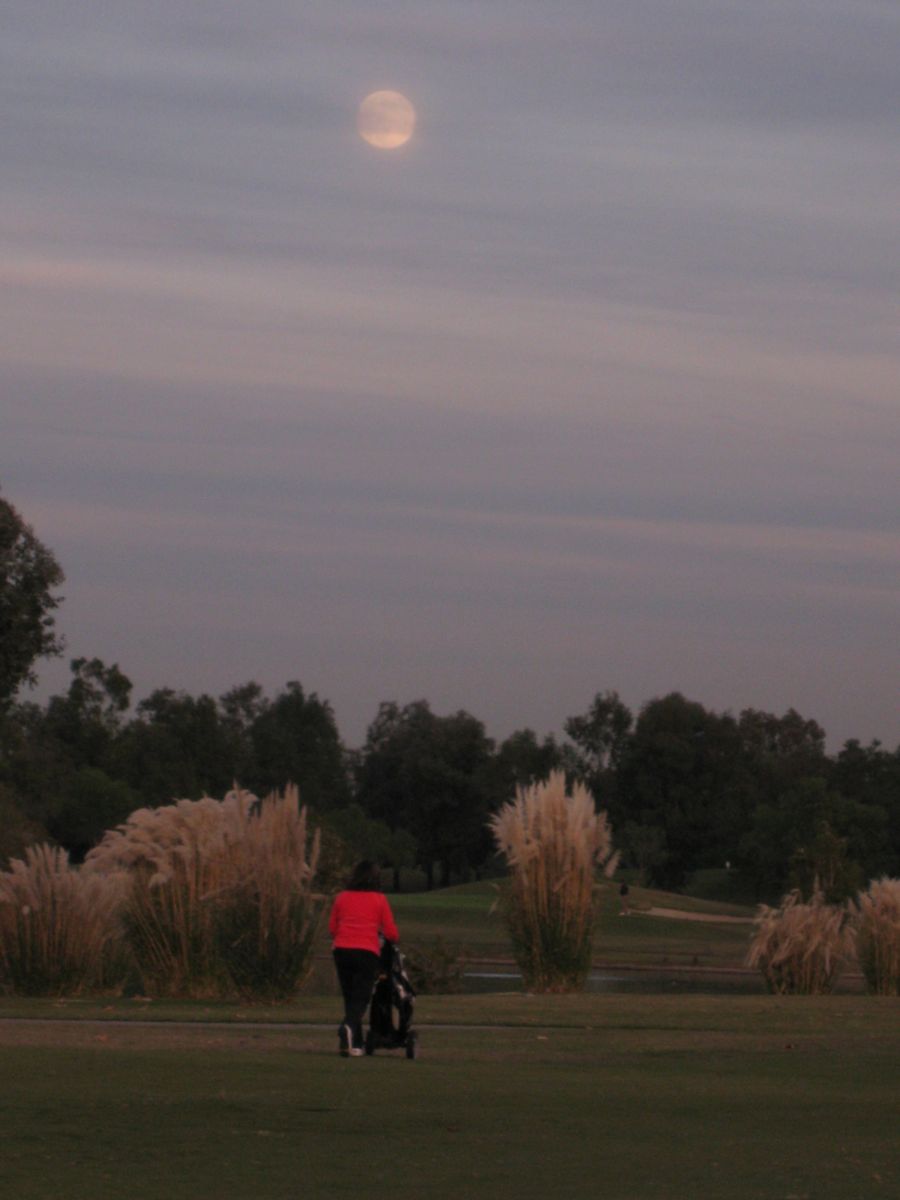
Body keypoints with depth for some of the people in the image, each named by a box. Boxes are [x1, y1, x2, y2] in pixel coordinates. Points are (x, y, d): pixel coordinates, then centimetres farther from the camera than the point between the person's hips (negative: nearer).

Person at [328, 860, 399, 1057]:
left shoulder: (341, 898, 7)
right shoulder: (379, 899, 0)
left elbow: (332, 928, 11)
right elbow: (391, 933, 1)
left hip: (342, 950, 3)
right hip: (367, 952, -3)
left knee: (349, 997, 13)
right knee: (361, 998, -2)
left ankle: (355, 1044, 14)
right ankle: (348, 1027, -31)